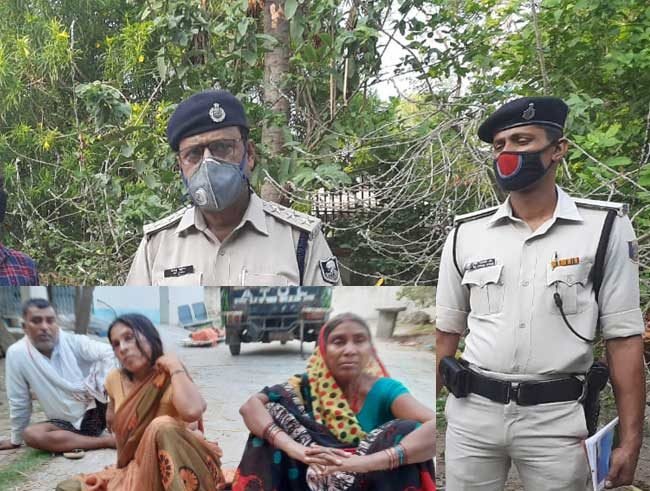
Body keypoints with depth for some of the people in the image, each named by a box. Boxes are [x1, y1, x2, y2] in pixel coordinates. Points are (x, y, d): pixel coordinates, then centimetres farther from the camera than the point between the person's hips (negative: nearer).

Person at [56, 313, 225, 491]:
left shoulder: (170, 378, -16)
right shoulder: (115, 380, 1)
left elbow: (192, 411, -41)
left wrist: (175, 366, -27)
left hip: (173, 468, -6)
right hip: (135, 469, 6)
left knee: (164, 426, -36)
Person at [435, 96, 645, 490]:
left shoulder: (605, 228, -3)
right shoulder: (466, 234, 4)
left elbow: (624, 338, -3)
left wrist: (631, 440, -7)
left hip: (556, 420, -2)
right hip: (471, 415, 2)